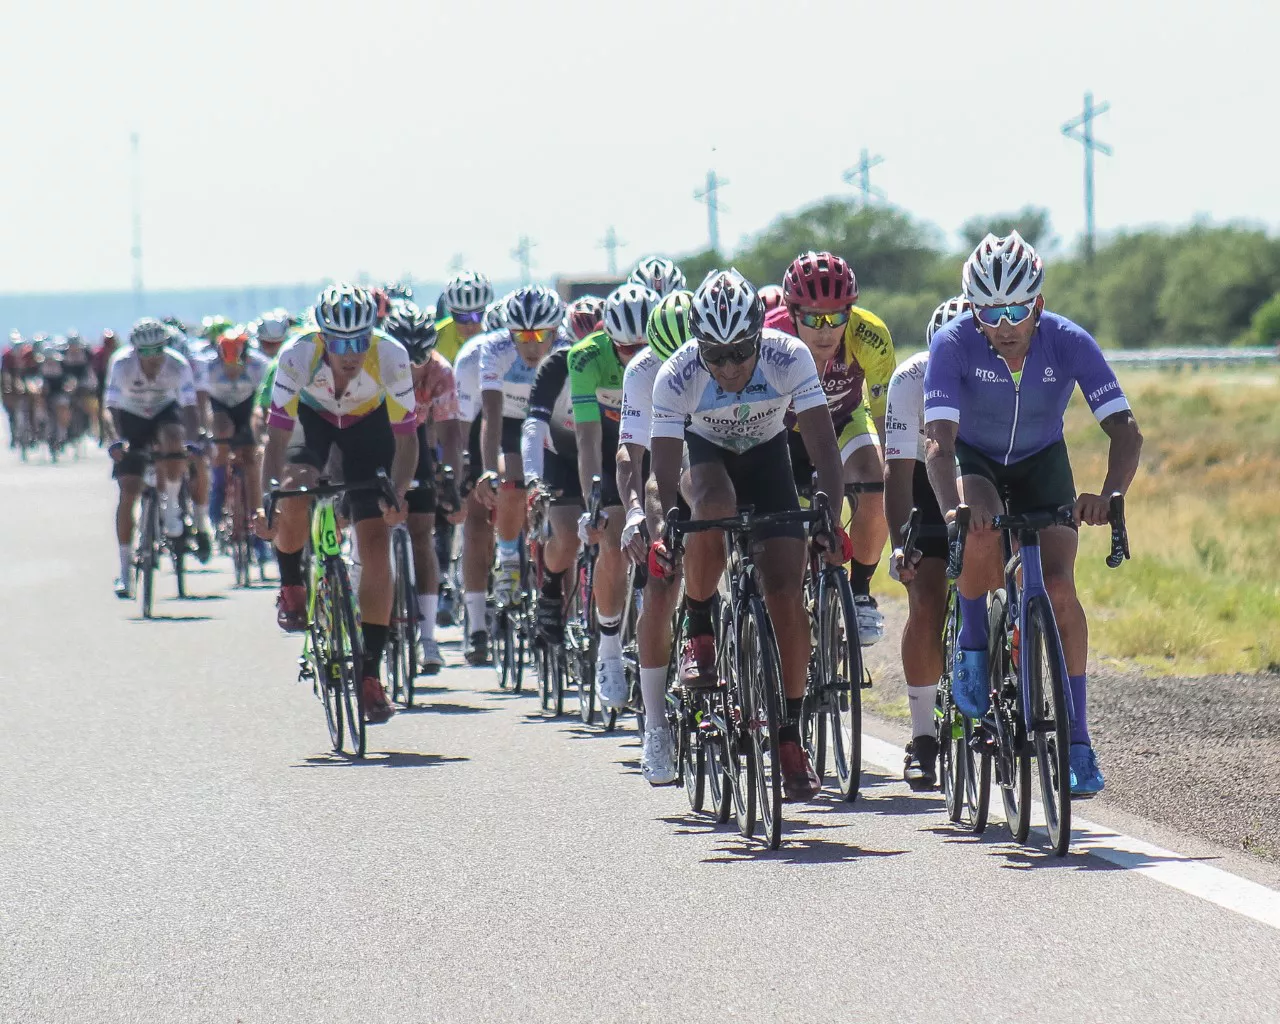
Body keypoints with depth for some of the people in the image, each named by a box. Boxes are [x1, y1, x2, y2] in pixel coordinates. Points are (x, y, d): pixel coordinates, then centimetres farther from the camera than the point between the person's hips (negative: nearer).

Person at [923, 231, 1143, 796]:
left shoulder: (1070, 342, -25)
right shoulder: (953, 344, -27)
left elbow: (1125, 429, -30)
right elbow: (938, 441, -35)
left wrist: (1109, 494, -49)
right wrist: (953, 508, -54)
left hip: (1041, 464, 1)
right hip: (973, 461, -1)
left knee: (1058, 586, -18)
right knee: (981, 530, -35)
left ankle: (1077, 743, -13)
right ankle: (972, 651, -11)